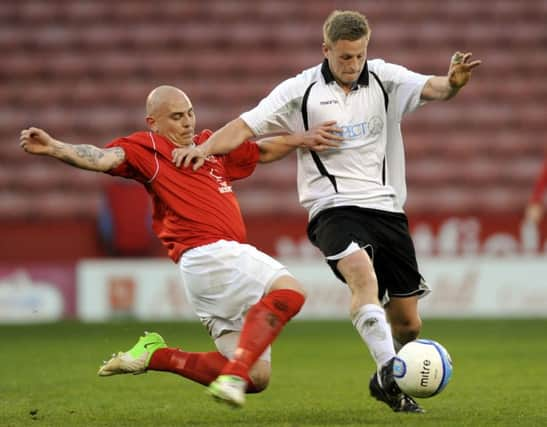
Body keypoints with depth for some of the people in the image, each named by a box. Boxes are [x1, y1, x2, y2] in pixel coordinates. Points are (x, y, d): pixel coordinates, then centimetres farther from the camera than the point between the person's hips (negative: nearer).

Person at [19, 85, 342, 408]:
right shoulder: (146, 148, 1)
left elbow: (264, 151, 36)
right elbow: (103, 159, -16)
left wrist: (303, 138, 23)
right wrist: (54, 148, -33)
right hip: (209, 253, -8)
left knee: (256, 378, 4)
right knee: (289, 290, -27)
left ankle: (156, 355, 10)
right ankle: (233, 376, -36)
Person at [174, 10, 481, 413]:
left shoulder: (384, 79, 5)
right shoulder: (301, 90, 0)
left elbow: (430, 87, -10)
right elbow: (246, 125, -2)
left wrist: (453, 82, -33)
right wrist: (206, 147, -20)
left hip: (387, 207, 4)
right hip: (334, 208, -3)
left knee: (408, 322, 5)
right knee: (362, 271, -37)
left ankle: (387, 382, 33)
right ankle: (388, 369, -42)